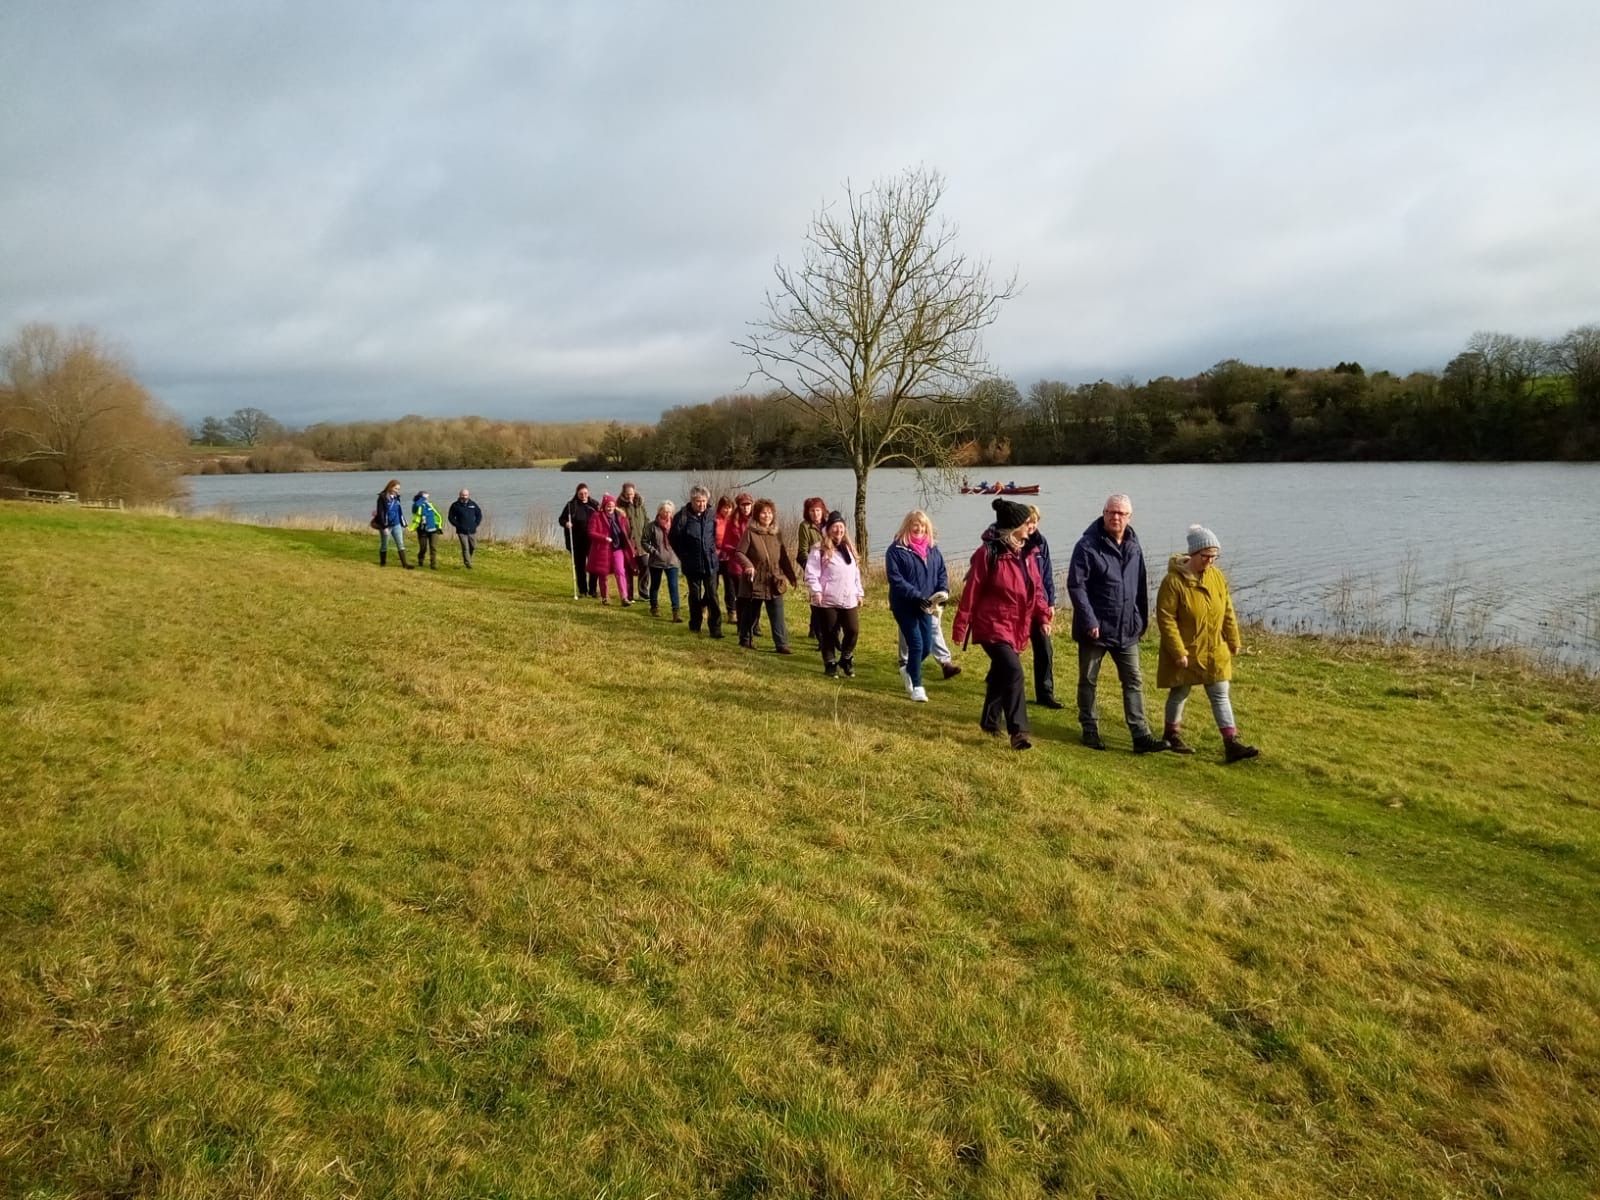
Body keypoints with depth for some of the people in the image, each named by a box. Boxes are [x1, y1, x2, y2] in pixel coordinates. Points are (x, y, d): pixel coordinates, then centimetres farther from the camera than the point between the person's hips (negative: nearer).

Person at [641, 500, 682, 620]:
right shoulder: (652, 526, -6)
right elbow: (644, 541, -1)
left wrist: (678, 552, -2)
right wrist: (653, 551, -8)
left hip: (672, 561, 0)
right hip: (656, 561, 0)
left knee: (673, 586, -8)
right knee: (655, 585, 15)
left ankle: (676, 611, -9)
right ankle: (654, 607, 33)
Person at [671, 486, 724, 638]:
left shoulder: (711, 515, -2)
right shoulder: (682, 517, -11)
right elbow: (674, 539, -1)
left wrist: (712, 550, 7)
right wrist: (684, 557, 2)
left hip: (711, 562, 1)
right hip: (692, 564, -1)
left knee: (712, 595, -2)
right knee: (694, 595, 11)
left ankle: (715, 628, 2)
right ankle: (695, 626, 25)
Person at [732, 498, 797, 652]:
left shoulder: (777, 534, 8)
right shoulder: (750, 533, -6)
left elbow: (785, 557, 12)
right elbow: (739, 553, -9)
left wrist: (793, 576, 7)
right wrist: (747, 565, -28)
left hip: (774, 583, 3)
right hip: (755, 582, -3)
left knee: (778, 616, -2)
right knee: (750, 613, 11)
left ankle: (781, 644, 0)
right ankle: (745, 639, 29)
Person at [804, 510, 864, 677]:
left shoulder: (849, 548, 16)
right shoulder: (819, 549, -6)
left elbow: (856, 574, 21)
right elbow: (811, 573, -10)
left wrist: (859, 593, 18)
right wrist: (816, 591, -18)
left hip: (849, 600, 5)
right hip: (827, 601, -5)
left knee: (853, 631, 1)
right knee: (829, 634, 3)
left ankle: (846, 659, 23)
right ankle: (830, 664, 17)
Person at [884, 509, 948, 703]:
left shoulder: (932, 549, 8)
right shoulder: (896, 549, -9)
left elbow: (942, 572, 12)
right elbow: (895, 579, -16)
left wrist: (943, 591, -9)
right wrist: (917, 596, -23)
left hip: (925, 606, 5)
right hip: (904, 605, -5)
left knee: (927, 647, 8)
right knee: (916, 644, -8)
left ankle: (909, 670, 37)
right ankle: (916, 687, 6)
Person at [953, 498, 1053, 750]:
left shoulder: (1027, 554, 7)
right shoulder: (988, 553, -15)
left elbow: (1036, 589, 12)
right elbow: (971, 592, -12)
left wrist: (1043, 616, -3)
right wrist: (960, 627, -9)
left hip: (1018, 628, 7)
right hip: (993, 625, -7)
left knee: (1000, 675, 19)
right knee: (1013, 671, -19)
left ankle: (990, 721, 36)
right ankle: (1018, 731, -15)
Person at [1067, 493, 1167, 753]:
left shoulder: (1134, 546, 7)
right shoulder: (1088, 545, -12)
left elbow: (1141, 585, 16)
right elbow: (1075, 585, -15)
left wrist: (1143, 618, 14)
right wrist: (1089, 621, -19)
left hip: (1127, 629, 5)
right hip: (1095, 629, -5)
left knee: (1134, 682, 4)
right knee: (1088, 681, 8)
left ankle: (1141, 736, 6)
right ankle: (1090, 730, 21)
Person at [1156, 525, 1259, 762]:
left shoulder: (1218, 577, -1)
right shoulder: (1174, 581, -19)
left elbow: (1228, 612, 10)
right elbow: (1166, 618, -19)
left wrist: (1233, 641, 12)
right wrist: (1178, 652, -20)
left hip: (1214, 652, 5)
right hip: (1185, 653, -5)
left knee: (1221, 695, 5)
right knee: (1180, 693, 11)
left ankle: (1231, 744, 6)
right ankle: (1172, 735, 30)